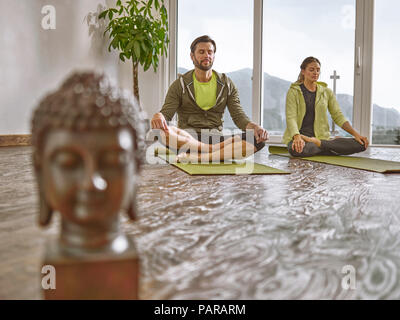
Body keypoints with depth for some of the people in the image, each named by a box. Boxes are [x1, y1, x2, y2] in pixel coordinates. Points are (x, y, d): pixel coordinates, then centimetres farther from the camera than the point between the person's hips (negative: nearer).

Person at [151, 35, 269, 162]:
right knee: (163, 132, -35)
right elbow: (166, 113, -4)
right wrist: (158, 116, -31)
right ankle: (218, 150, -27)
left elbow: (239, 116, 5)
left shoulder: (227, 84, 11)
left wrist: (254, 127, -18)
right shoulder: (180, 85, 5)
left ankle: (194, 157, -35)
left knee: (257, 140, -26)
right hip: (187, 136, -2)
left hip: (216, 136, 2)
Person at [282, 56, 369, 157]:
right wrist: (297, 137, -32)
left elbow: (338, 116, 10)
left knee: (361, 144, -16)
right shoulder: (294, 91, 1)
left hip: (321, 137, 4)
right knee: (296, 150, -42)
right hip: (300, 135, -3)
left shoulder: (327, 92, 13)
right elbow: (291, 117, -11)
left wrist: (356, 134, -5)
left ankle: (318, 143, -16)